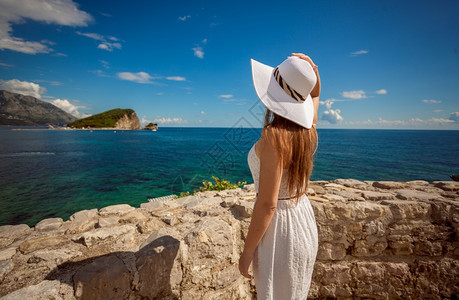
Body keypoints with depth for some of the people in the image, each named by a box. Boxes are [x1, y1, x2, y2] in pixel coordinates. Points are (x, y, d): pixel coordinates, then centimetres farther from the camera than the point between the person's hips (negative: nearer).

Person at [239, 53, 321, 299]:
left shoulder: (274, 135, -27)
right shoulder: (308, 130, -5)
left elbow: (267, 204, -25)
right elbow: (314, 94, 18)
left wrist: (247, 252, -14)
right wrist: (314, 72, -2)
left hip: (279, 228, -7)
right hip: (305, 223, 7)